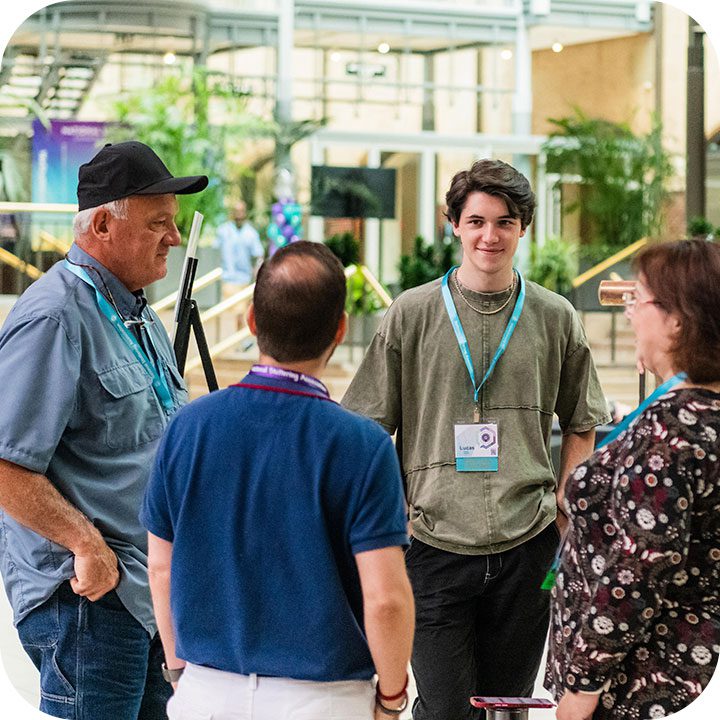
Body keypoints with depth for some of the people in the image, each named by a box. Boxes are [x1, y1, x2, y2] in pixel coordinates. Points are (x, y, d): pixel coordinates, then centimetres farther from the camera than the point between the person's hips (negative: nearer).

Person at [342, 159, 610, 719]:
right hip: (434, 544, -2)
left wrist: (562, 505, 4)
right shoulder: (411, 314, 0)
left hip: (526, 546, 2)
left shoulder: (555, 318, 5)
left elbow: (582, 424, 15)